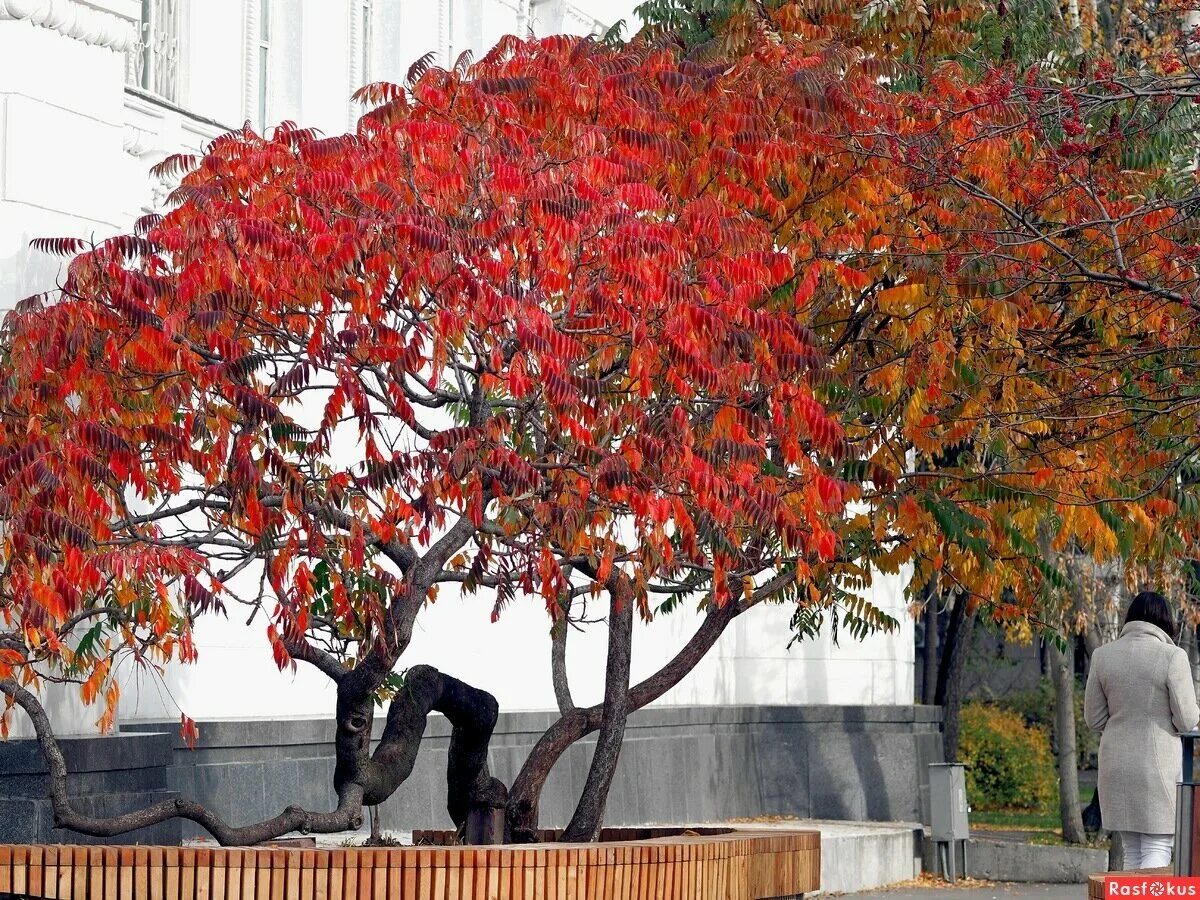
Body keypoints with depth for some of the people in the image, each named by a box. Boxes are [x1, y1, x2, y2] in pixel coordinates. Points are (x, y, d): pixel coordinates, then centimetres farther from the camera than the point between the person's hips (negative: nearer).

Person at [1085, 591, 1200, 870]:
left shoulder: (1102, 656, 4)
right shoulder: (1172, 657, -10)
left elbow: (1093, 719, 6)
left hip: (1116, 762, 5)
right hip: (1160, 762, -5)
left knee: (1132, 853, 12)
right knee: (1158, 849, -2)